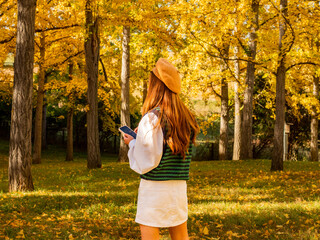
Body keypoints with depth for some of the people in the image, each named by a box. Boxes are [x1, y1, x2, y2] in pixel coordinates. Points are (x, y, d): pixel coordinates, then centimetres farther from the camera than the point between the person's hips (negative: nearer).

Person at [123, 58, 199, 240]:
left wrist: (132, 143, 5)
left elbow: (145, 163, -13)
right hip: (180, 185, 6)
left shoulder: (152, 119, -13)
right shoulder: (187, 119, 6)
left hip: (155, 186, -6)